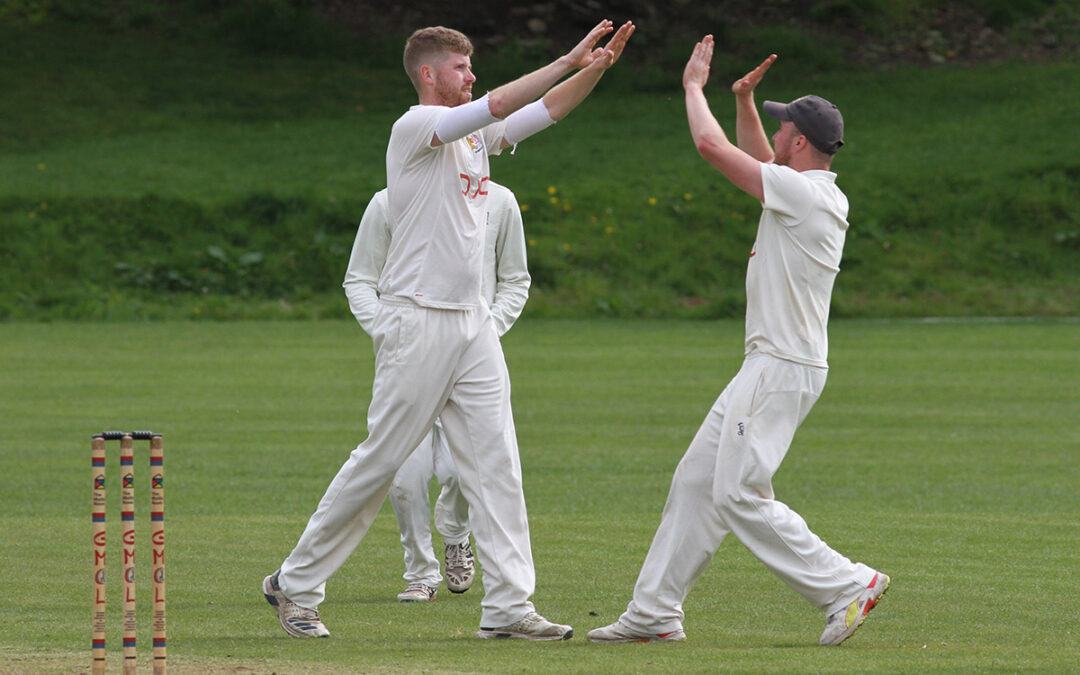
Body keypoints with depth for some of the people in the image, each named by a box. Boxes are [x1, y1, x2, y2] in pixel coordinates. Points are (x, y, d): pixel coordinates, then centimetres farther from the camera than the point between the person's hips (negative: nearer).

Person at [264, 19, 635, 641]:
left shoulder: (475, 134, 15)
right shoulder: (415, 128, -10)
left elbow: (548, 109, 13)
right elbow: (498, 105, -23)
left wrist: (597, 66, -3)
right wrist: (568, 60, -21)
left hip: (473, 322, 8)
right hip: (417, 321, -8)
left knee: (496, 463, 0)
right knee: (380, 462, -3)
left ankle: (509, 606, -2)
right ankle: (295, 584, 9)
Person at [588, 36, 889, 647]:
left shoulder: (804, 193, -17)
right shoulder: (821, 194, 12)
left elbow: (711, 145, -16)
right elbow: (761, 162, 32)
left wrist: (694, 85, -1)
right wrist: (744, 101, 20)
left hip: (784, 369, -10)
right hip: (770, 366, 10)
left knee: (739, 495, -12)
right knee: (697, 480, 11)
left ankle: (847, 585, -9)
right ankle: (655, 612, 14)